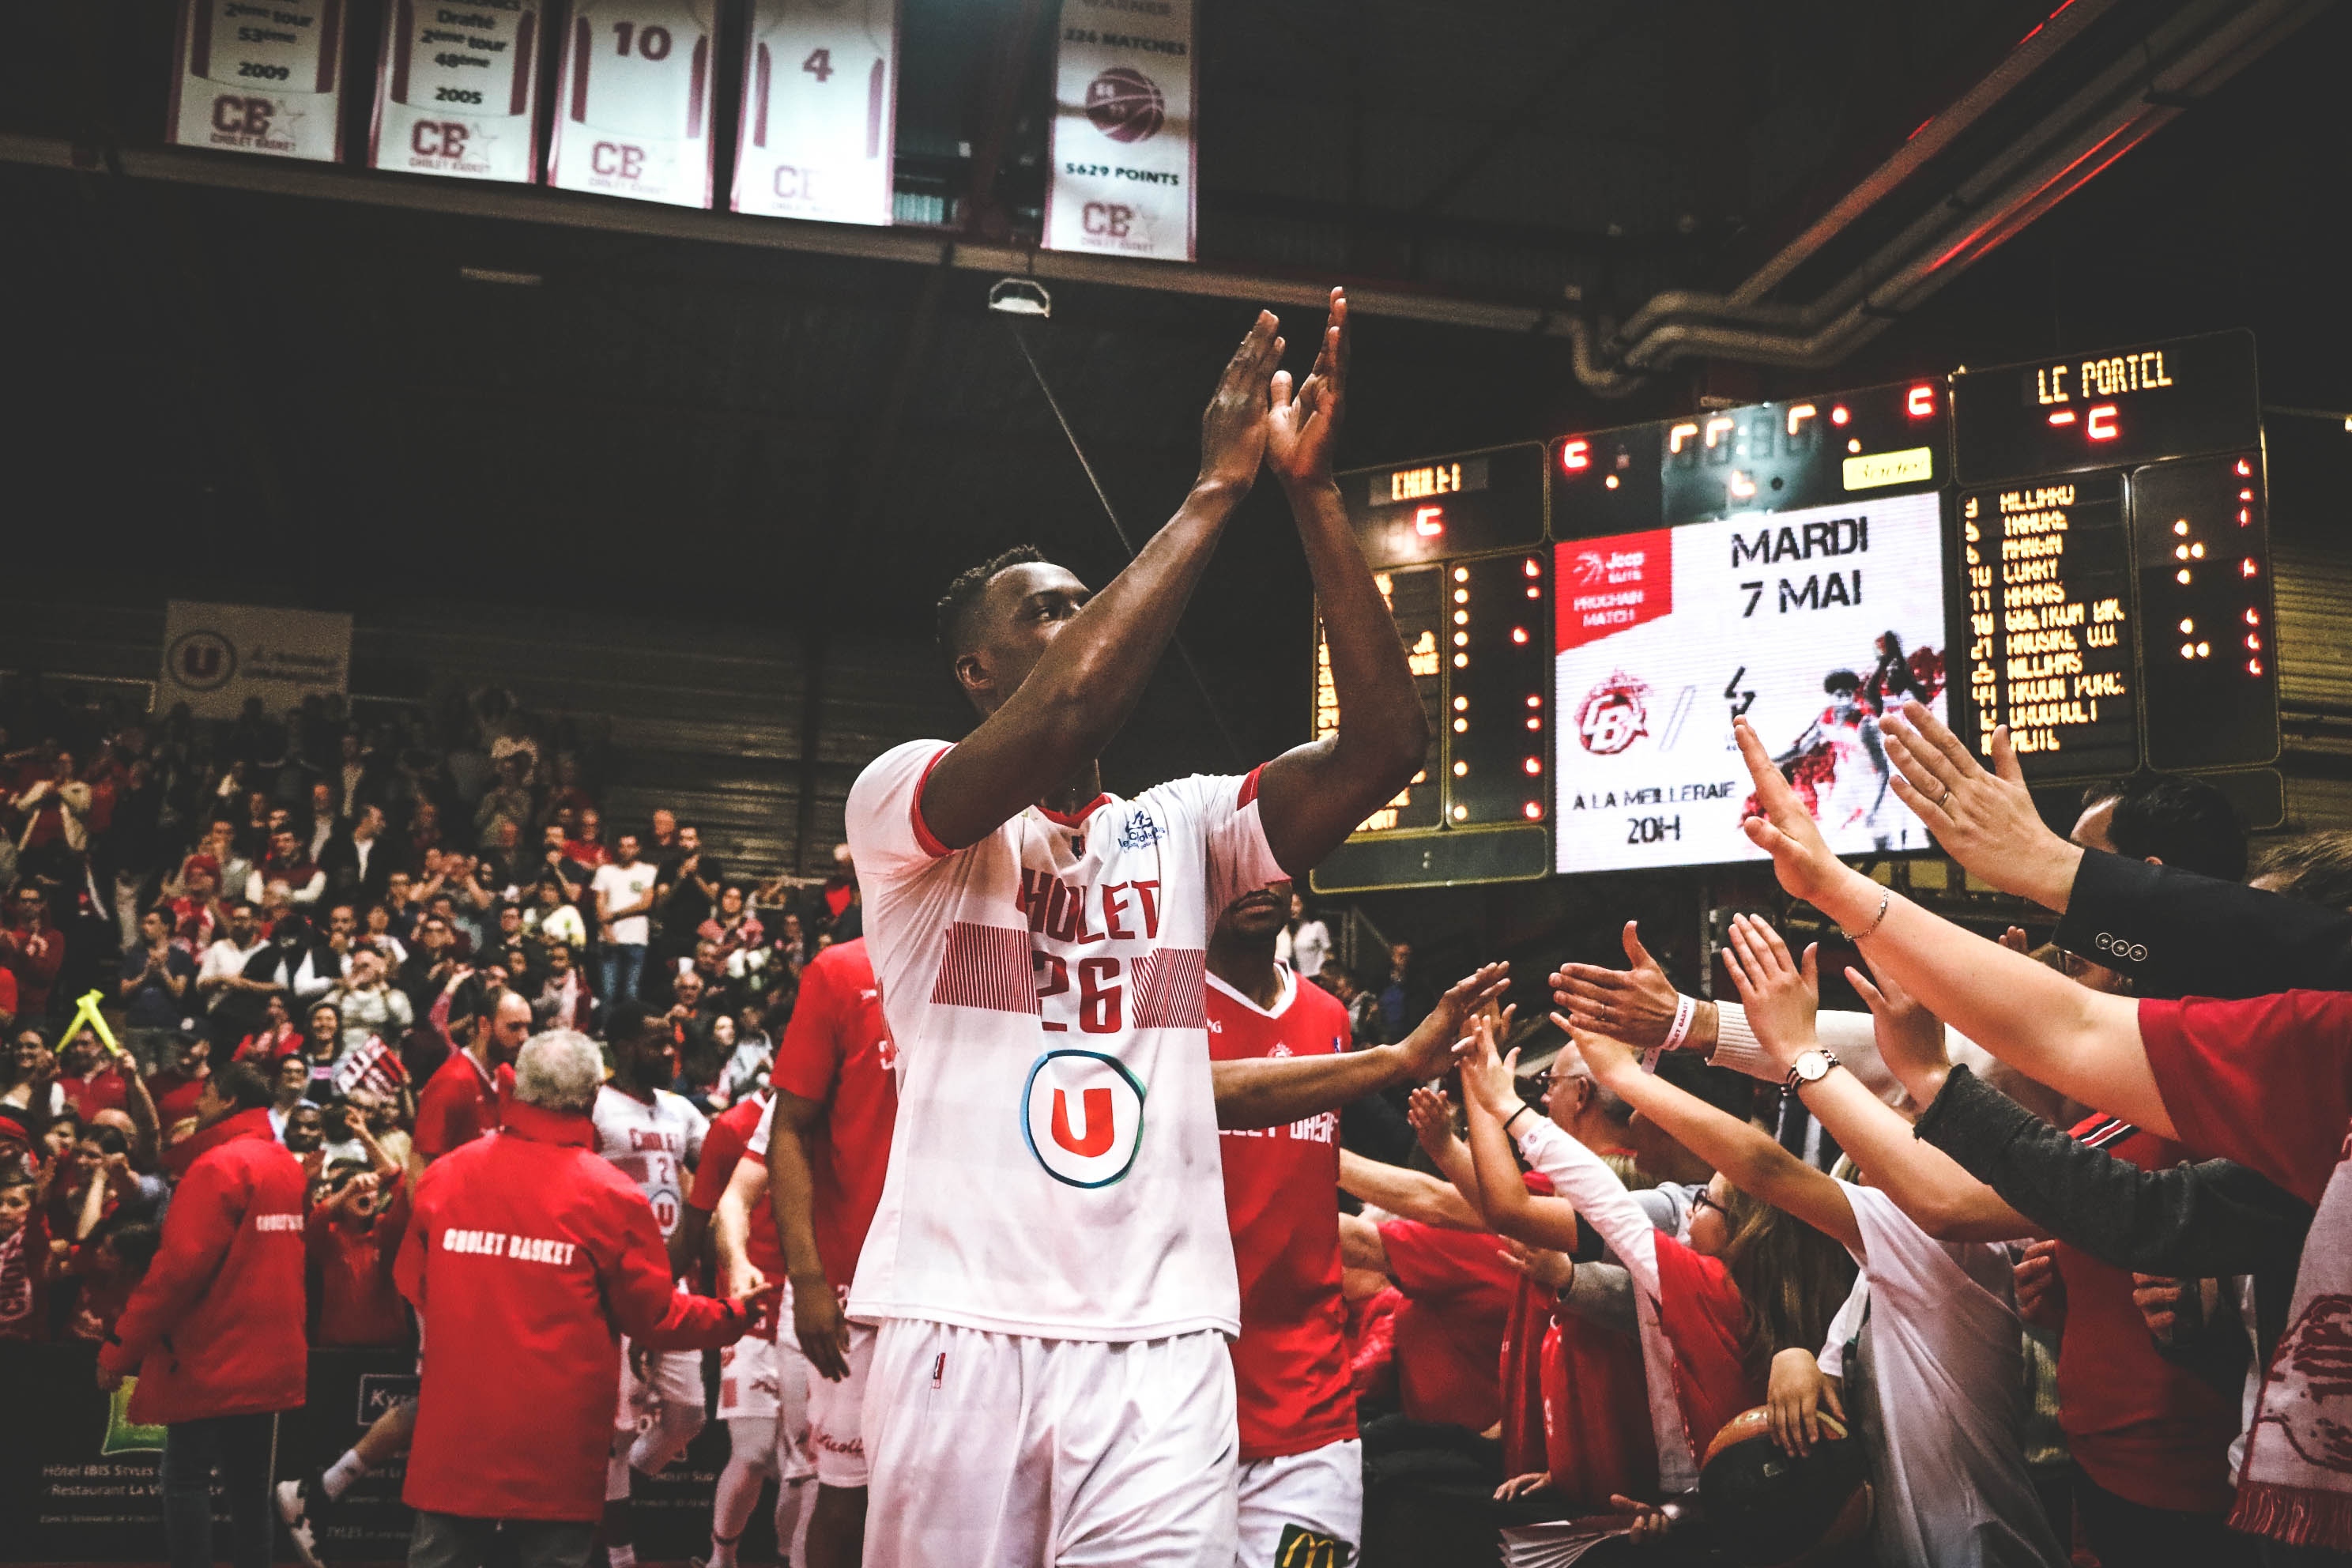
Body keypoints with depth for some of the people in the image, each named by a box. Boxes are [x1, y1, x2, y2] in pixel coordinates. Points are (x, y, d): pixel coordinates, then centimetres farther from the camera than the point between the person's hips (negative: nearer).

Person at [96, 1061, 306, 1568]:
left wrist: (120, 1349, -13)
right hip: (269, 1356, 7)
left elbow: (179, 1266, -19)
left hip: (211, 1356, -7)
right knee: (249, 1484, 11)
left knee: (186, 1479, 0)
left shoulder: (219, 1166, -14)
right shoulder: (288, 1166, 11)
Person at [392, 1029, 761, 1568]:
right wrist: (735, 1318, 14)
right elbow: (654, 1318, -3)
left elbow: (412, 1285, 14)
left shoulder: (444, 1174, 0)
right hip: (556, 1438, -3)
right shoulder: (611, 1196, -10)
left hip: (453, 1427, 3)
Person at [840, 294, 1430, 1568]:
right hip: (962, 1325, -3)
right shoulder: (902, 797, 1)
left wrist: (1312, 493, -4)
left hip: (1160, 1336, 3)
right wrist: (1217, 486, -12)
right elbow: (1058, 715, -20)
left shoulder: (1181, 827, 15)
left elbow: (1382, 745, 1)